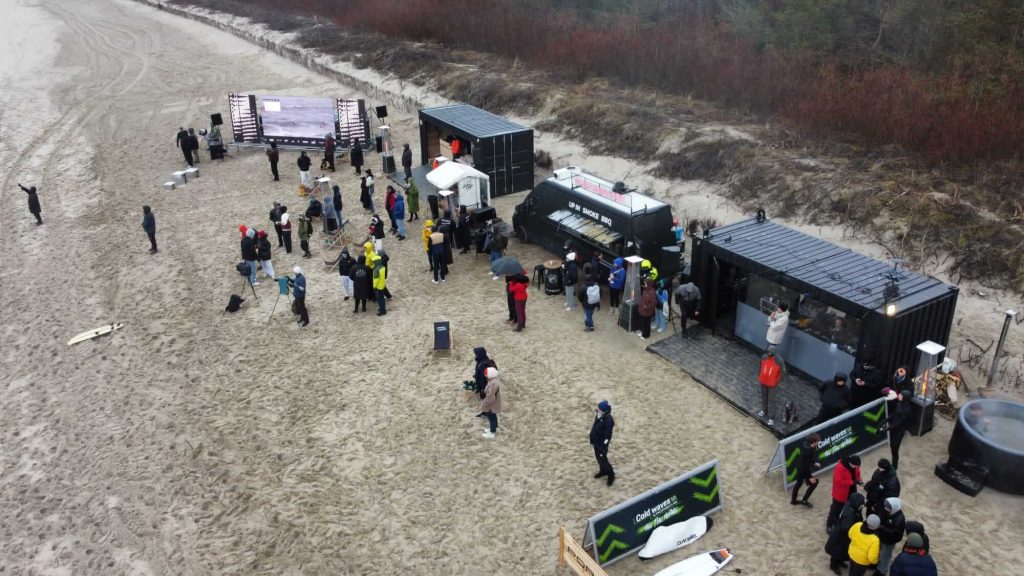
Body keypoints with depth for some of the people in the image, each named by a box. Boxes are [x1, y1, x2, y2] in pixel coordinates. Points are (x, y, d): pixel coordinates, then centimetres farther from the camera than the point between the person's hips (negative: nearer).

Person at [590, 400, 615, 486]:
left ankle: (611, 475, 28)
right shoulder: (598, 414, -8)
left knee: (602, 459, 6)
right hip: (596, 441, 8)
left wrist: (603, 446, -22)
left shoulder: (608, 420, -33)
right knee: (598, 457, 25)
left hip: (602, 443, -8)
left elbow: (608, 435, -27)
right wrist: (592, 440, 18)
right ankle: (603, 471, 49)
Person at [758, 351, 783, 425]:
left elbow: (781, 373, -13)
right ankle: (764, 410, 46)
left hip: (772, 384, -4)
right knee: (764, 397, 24)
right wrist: (760, 376, 9)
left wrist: (777, 381, -8)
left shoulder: (778, 361, -27)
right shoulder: (764, 357, -15)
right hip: (763, 381, 4)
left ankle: (771, 418, 17)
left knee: (771, 400, 6)